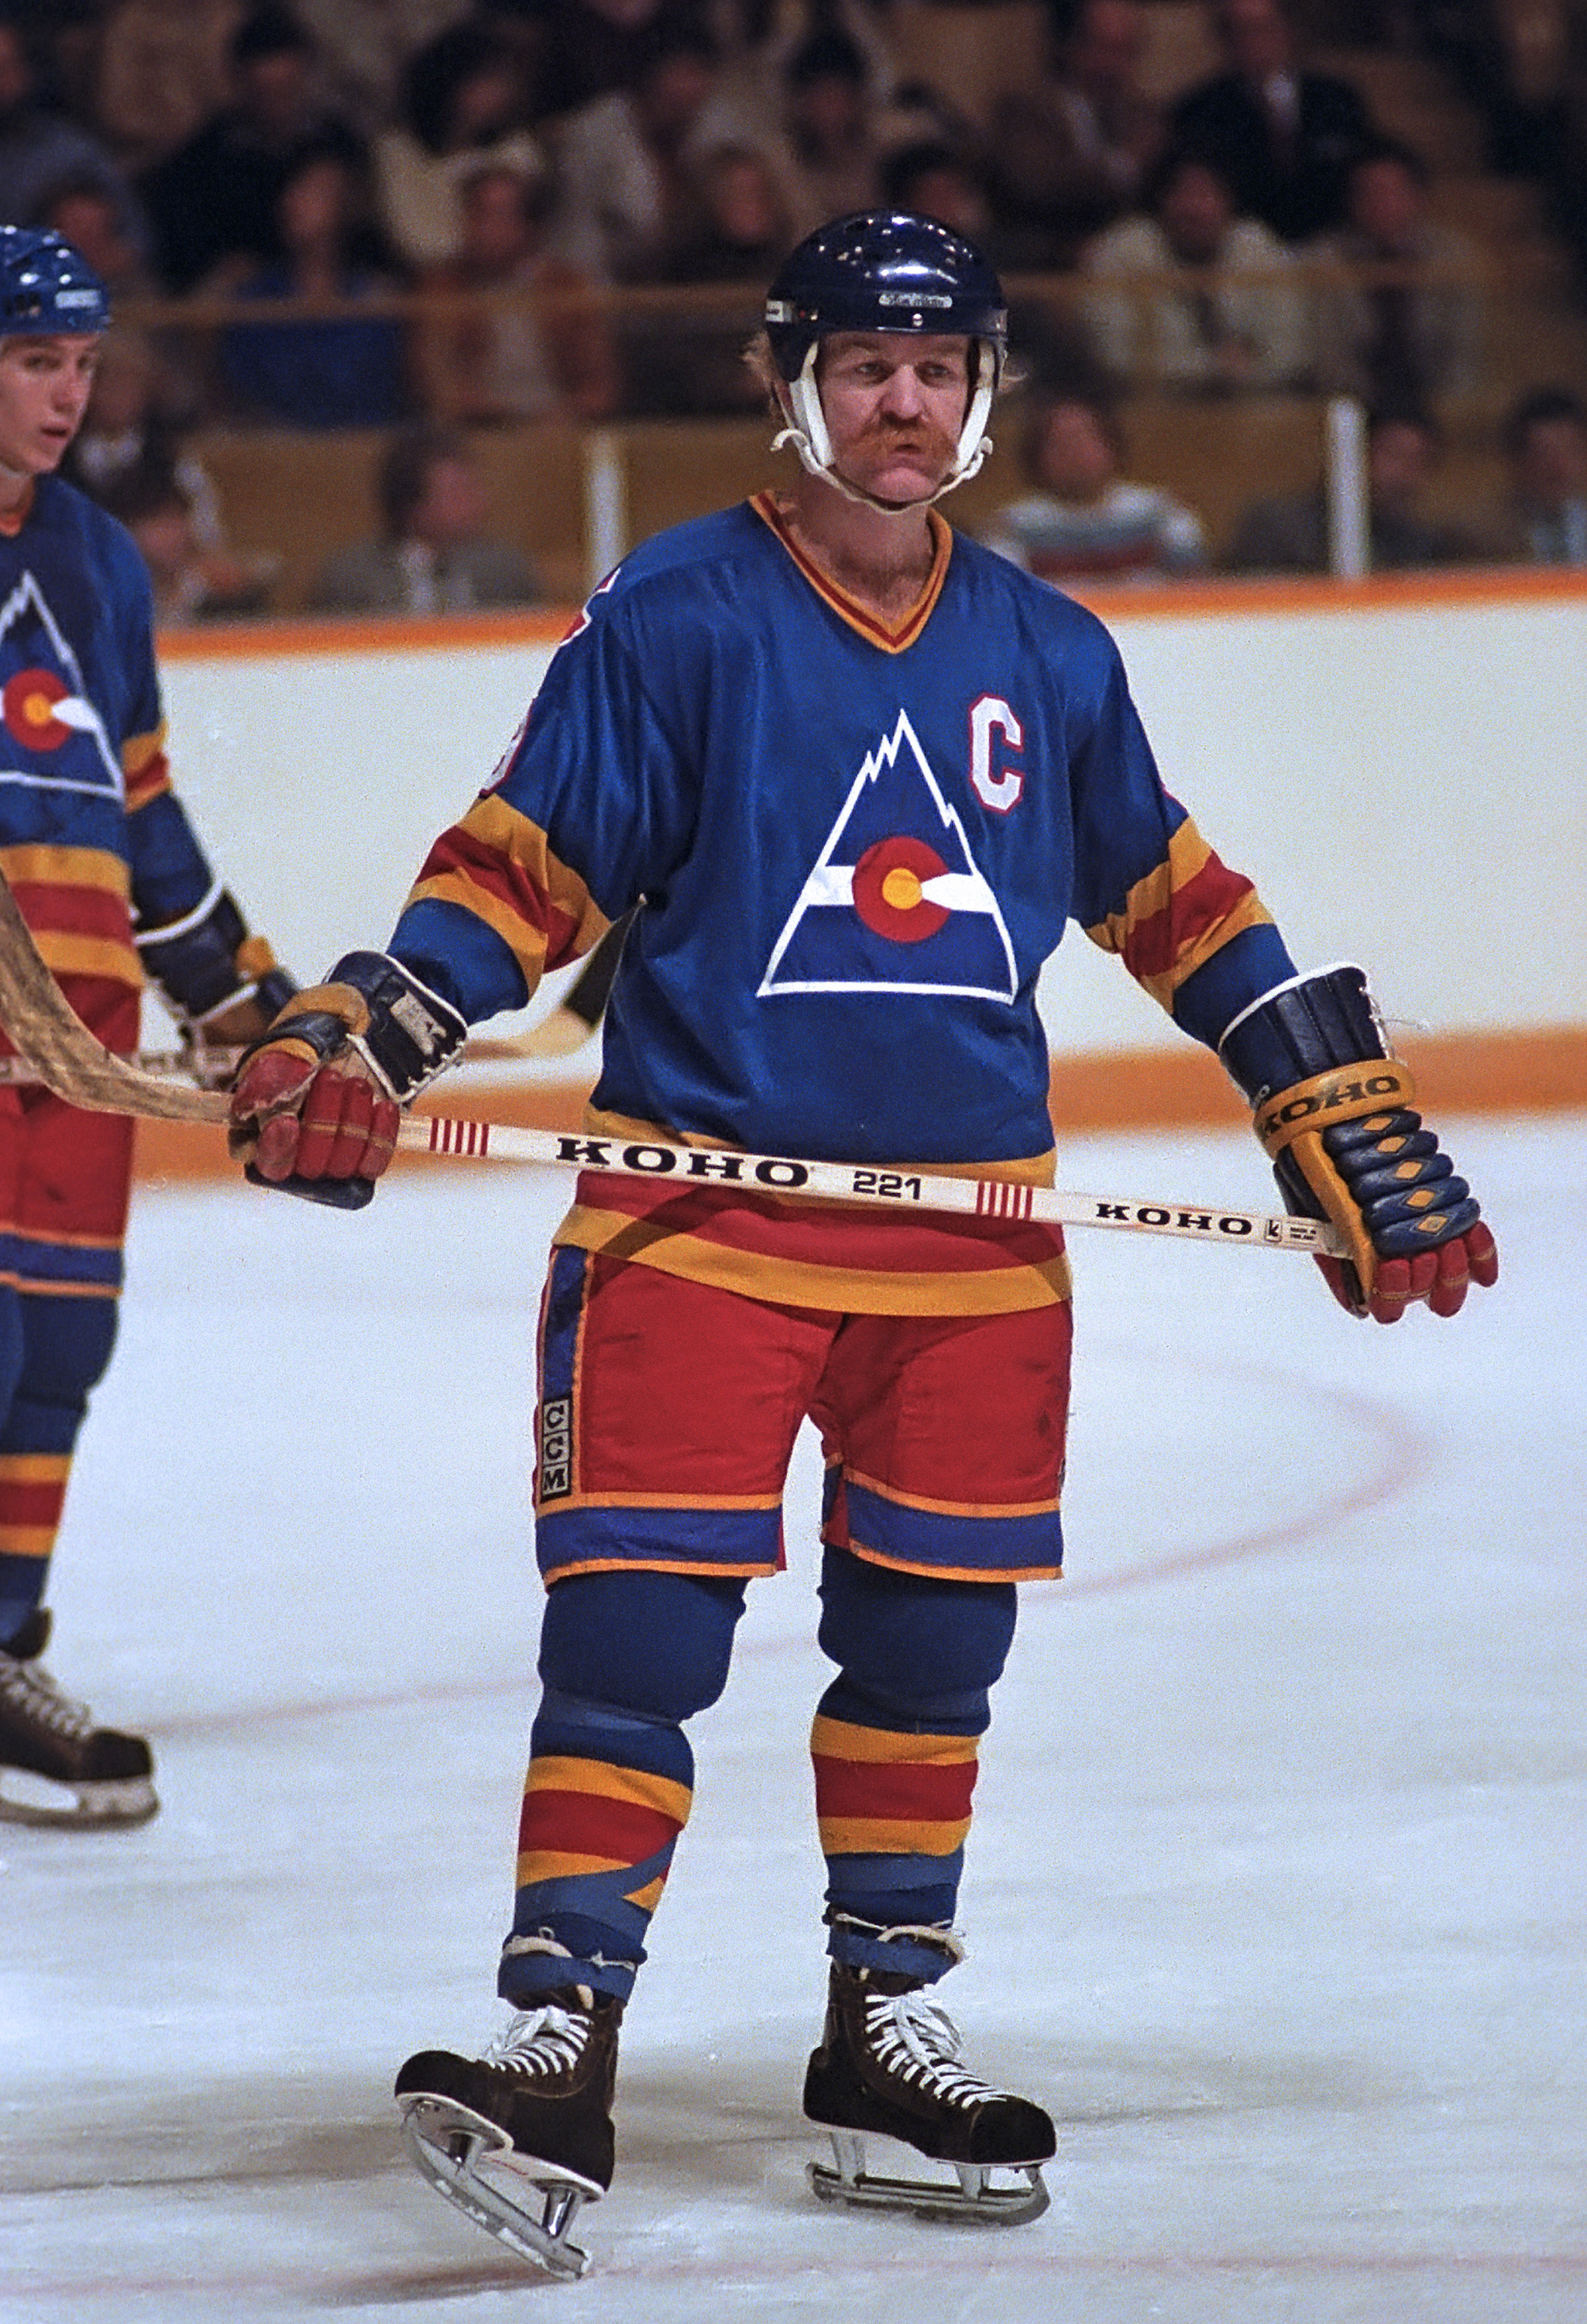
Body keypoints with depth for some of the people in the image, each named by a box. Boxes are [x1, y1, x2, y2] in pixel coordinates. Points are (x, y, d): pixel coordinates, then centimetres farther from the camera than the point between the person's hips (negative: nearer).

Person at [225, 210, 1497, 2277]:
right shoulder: (675, 619, -3)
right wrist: (350, 1050, -16)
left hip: (974, 1228, 4)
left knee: (932, 1633, 9)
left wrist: (1355, 1135, 17)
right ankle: (558, 2039, -12)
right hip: (697, 1208, -4)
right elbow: (523, 869, -3)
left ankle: (886, 2028, 22)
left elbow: (1176, 904, 19)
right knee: (638, 1622, -12)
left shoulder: (1047, 656, 10)